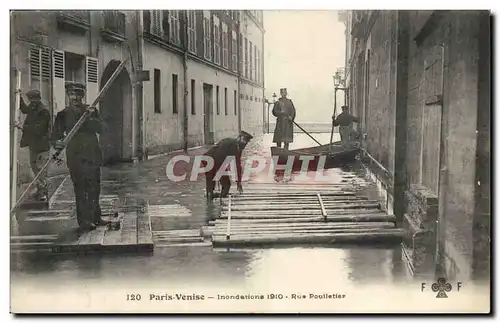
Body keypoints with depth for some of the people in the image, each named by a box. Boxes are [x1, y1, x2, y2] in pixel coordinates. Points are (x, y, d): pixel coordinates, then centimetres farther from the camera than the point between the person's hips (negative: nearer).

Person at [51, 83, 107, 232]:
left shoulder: (91, 110, 10)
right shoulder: (63, 115, 3)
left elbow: (101, 128, -2)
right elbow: (56, 134, 1)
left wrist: (91, 118, -20)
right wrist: (57, 143, -22)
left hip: (93, 156, 3)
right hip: (76, 157, -3)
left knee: (94, 189, 11)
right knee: (81, 190, -4)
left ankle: (95, 218, 24)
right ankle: (84, 221, 1)